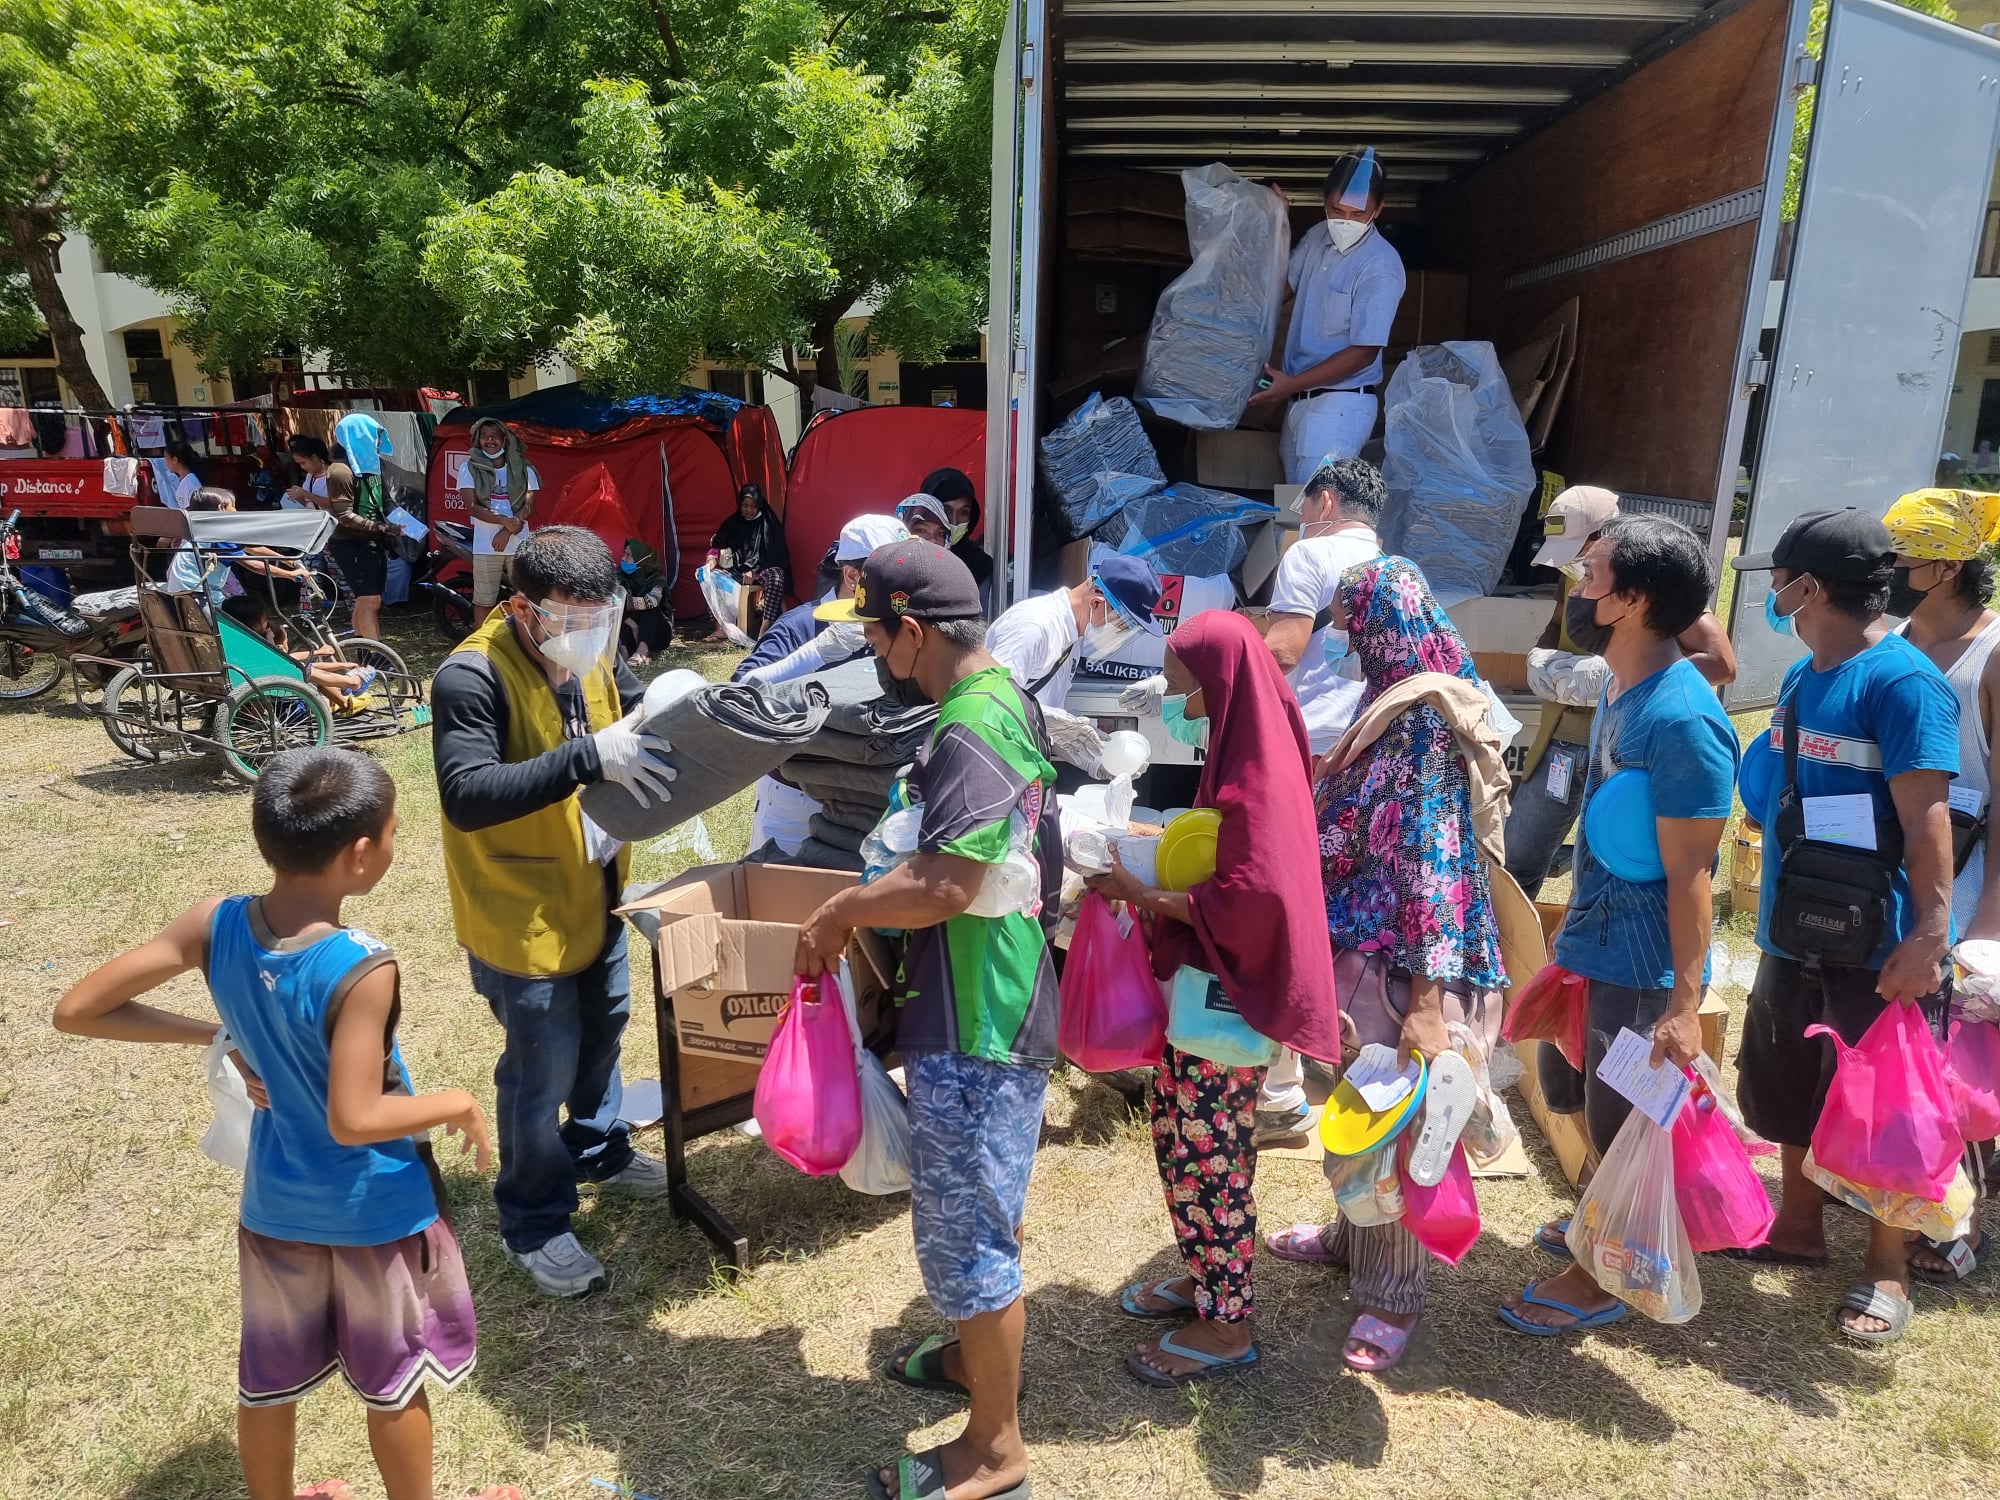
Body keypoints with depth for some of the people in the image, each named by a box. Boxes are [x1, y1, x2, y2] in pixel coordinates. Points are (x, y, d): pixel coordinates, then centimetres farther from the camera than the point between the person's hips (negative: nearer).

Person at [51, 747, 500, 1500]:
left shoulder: (213, 926, -16)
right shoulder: (364, 969, -32)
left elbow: (76, 1011, -10)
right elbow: (354, 1121, -30)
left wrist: (213, 1036, -4)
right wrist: (458, 1103, -14)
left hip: (276, 1204, 5)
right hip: (377, 1212, -5)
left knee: (269, 1376, 25)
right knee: (395, 1381, 19)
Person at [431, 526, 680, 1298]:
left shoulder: (591, 652, -3)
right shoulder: (471, 677, -25)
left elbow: (643, 717, 8)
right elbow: (466, 795, -35)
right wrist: (587, 756, -42)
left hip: (596, 892, 8)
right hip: (523, 911, -7)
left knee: (602, 1029, 25)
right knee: (543, 1067, 6)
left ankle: (599, 1150, 50)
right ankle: (533, 1224, 27)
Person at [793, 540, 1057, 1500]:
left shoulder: (972, 729, -25)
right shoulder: (996, 696, 8)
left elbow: (942, 886, -31)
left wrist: (841, 911, -16)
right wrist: (869, 900, 9)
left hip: (975, 1024, -10)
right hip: (992, 1006, 10)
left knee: (965, 1228, 5)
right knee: (982, 1203, 26)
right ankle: (983, 1355, 48)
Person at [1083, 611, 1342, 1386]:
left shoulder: (1257, 776, -22)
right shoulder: (1243, 751, 6)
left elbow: (1246, 900, -25)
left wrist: (1144, 895, -21)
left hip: (1229, 994, -9)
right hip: (1204, 983, 9)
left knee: (1208, 1153, 4)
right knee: (1178, 1129, 20)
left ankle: (1227, 1324, 21)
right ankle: (1206, 1276, 38)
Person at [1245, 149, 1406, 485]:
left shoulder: (1380, 266, -16)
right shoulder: (1317, 236, 6)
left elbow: (1363, 352, -17)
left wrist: (1291, 384, -19)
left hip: (1339, 404, -8)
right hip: (1299, 398, 8)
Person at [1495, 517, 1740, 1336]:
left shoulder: (1681, 720, -25)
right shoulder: (1620, 685, 3)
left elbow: (1688, 876, -23)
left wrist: (1684, 1003, -21)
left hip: (1641, 967, -9)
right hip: (1587, 940, 9)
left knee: (1625, 1129, 10)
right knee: (1585, 1098, 26)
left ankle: (1601, 1277, 30)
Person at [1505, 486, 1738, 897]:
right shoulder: (1573, 577, 3)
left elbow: (1721, 664, -21)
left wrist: (1617, 677, -27)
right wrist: (1541, 659, -3)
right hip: (1562, 740, 6)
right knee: (1515, 859, 13)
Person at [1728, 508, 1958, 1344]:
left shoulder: (1900, 681, -18)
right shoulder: (1803, 677, 7)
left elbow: (1925, 821, -21)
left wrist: (1930, 935, -23)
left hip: (1876, 947, -8)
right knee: (1790, 1093, 20)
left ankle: (1886, 1271, 25)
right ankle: (1798, 1226, 39)